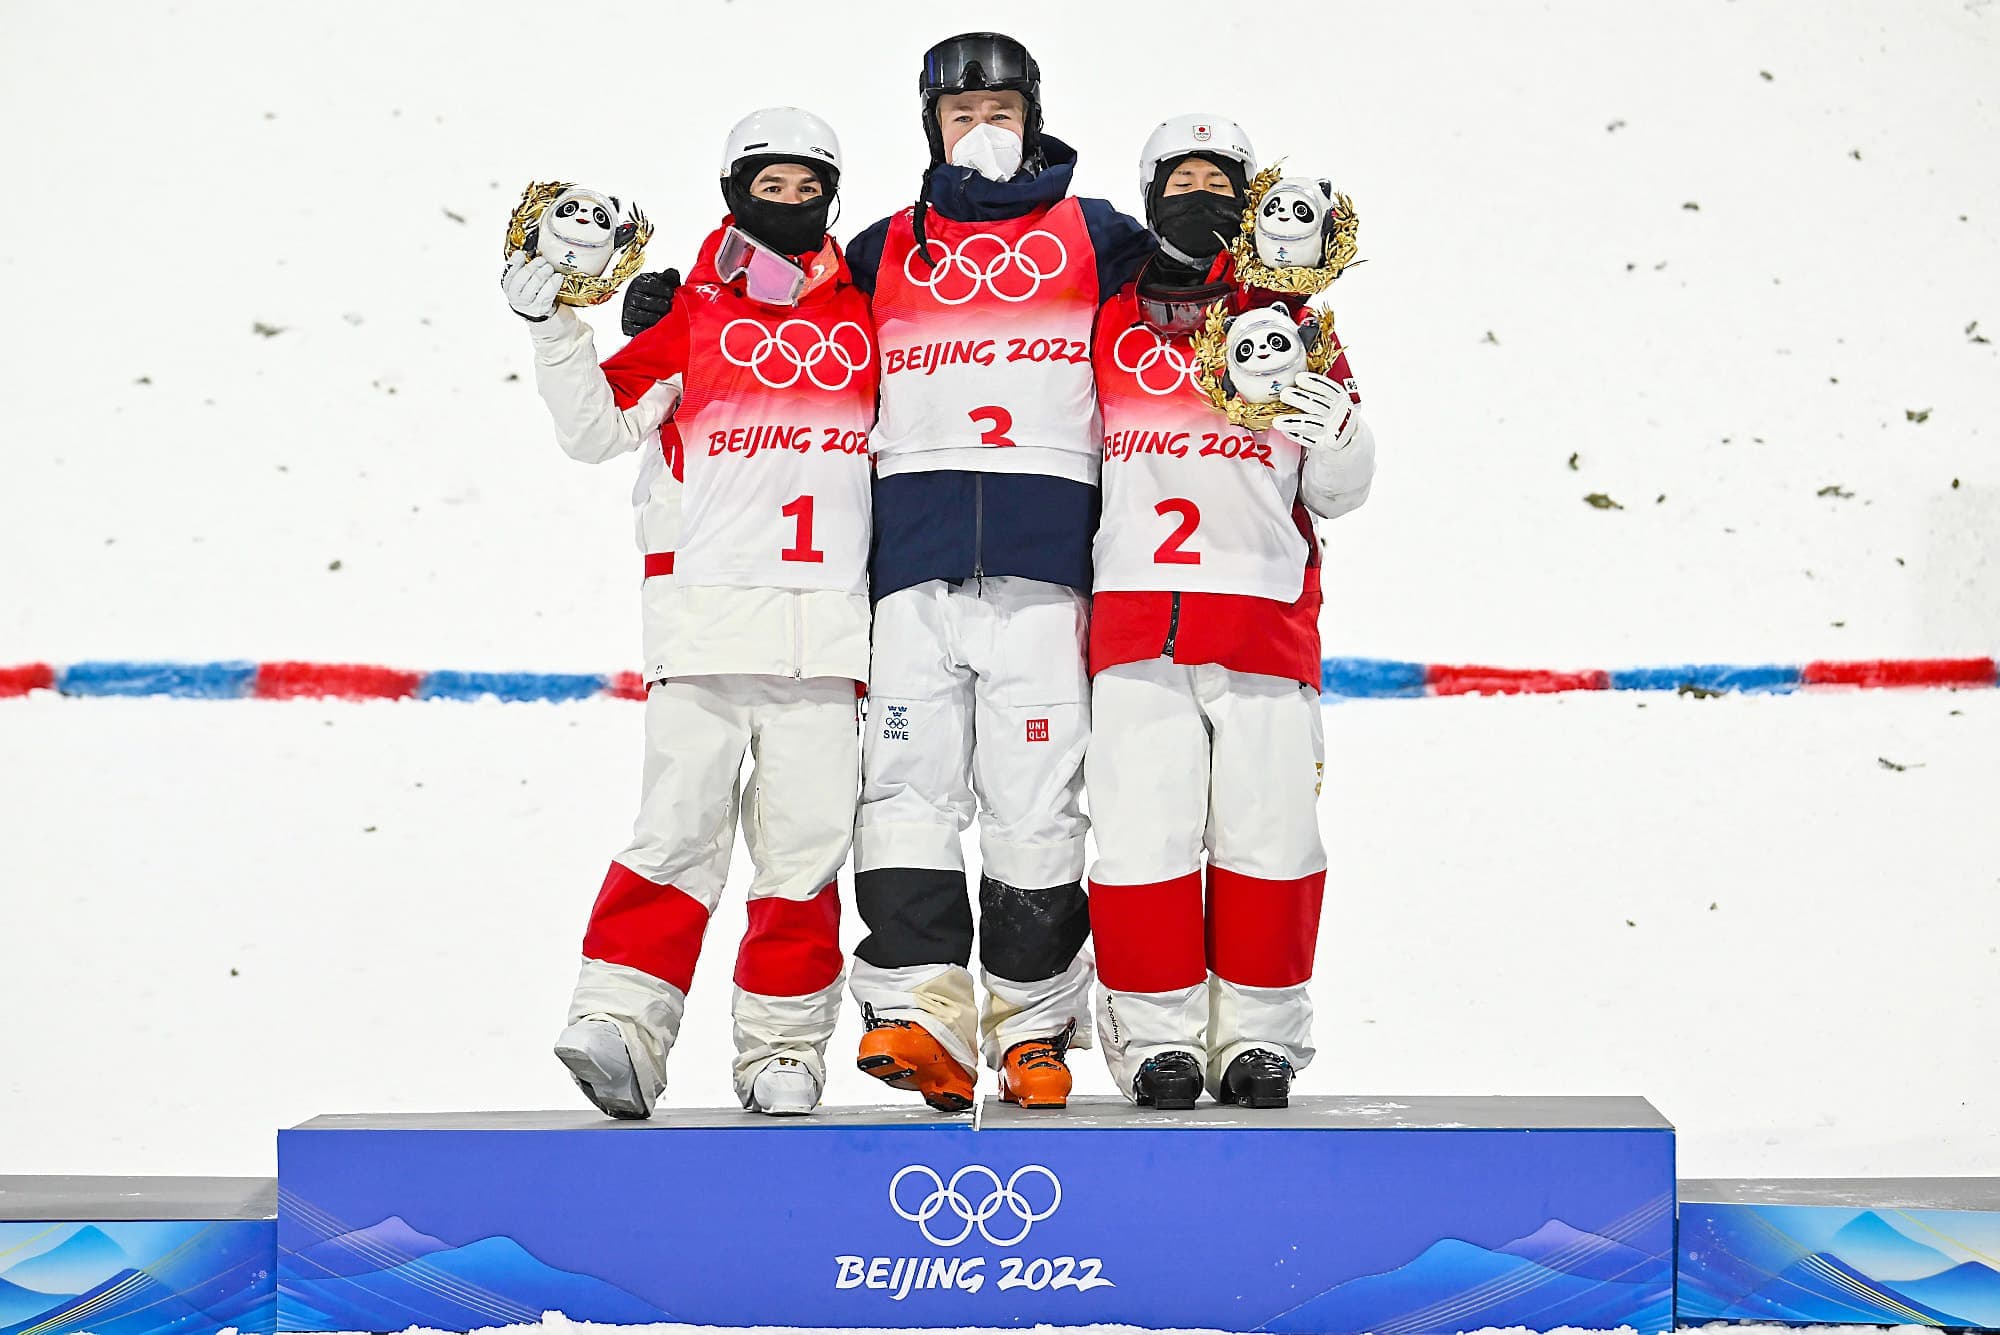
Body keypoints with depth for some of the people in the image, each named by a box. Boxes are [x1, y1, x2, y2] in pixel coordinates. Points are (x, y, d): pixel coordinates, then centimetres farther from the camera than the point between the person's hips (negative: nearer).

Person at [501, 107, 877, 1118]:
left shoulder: (867, 315, 16)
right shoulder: (693, 315, 8)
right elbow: (598, 427, 3)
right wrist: (550, 329, -6)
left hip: (826, 620, 2)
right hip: (705, 608, -2)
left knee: (805, 838, 2)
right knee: (682, 822, -11)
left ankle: (784, 1048, 11)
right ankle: (619, 1020, -8)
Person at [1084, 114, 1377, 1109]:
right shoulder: (1108, 322, 14)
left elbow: (1337, 497, 14)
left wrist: (1338, 438, -6)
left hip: (1265, 617, 0)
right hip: (1134, 617, 0)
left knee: (1267, 834, -1)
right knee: (1142, 835, -3)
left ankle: (1259, 1036, 11)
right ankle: (1158, 1036, 8)